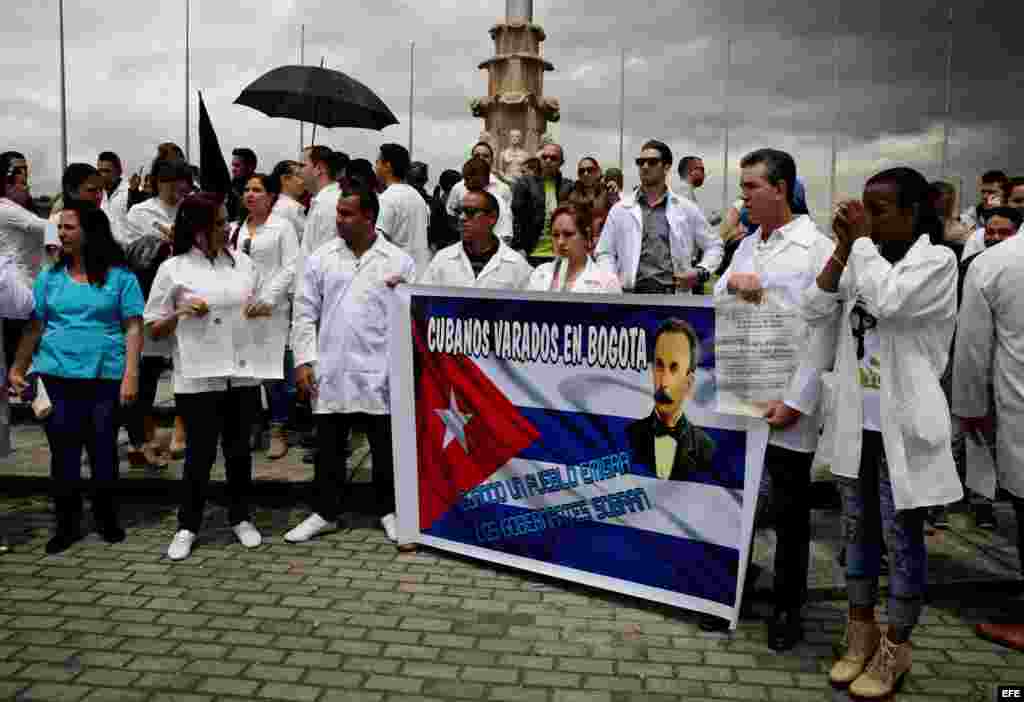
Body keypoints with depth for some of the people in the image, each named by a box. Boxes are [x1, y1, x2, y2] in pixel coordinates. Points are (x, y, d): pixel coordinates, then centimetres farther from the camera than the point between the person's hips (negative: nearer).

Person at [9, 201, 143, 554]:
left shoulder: (119, 276, -2)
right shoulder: (50, 277, 7)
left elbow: (133, 328, -4)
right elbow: (34, 327, 9)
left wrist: (131, 375, -11)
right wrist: (17, 369, 2)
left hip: (106, 376, -2)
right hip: (58, 377, 2)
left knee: (103, 449, 9)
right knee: (63, 451, 7)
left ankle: (106, 517, 26)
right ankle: (67, 523, 21)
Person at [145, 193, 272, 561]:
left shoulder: (242, 262, 7)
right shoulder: (173, 269, -3)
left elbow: (261, 305, 19)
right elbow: (154, 329, 1)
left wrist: (261, 309, -4)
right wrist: (182, 313, -16)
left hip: (243, 372, 3)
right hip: (198, 376, -3)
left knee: (239, 450, 12)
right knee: (201, 452, 3)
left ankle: (240, 518, 29)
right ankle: (187, 526, 21)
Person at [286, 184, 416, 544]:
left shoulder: (399, 261, -1)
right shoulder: (321, 258, 5)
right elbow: (305, 314, 6)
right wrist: (304, 360, 0)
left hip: (379, 374, -2)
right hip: (331, 372, 2)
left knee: (386, 447, 9)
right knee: (329, 447, 11)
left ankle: (390, 511, 25)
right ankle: (325, 512, 26)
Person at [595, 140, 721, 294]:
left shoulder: (686, 209, 11)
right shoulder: (620, 209, 10)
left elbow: (714, 246, 17)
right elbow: (605, 252, 11)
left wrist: (701, 272, 0)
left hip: (674, 293, 0)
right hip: (632, 292, 0)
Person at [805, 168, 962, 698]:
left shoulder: (936, 260, -9)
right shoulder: (865, 259, 8)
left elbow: (886, 301, -26)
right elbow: (816, 316, 2)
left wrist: (862, 240, -14)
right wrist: (842, 249, -4)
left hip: (901, 424, -6)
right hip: (856, 421, 6)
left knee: (901, 537, 6)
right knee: (858, 529, 16)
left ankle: (896, 646, 21)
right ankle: (861, 631, 31)